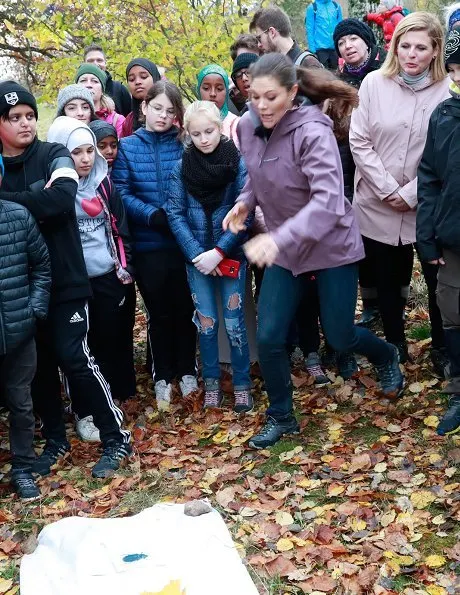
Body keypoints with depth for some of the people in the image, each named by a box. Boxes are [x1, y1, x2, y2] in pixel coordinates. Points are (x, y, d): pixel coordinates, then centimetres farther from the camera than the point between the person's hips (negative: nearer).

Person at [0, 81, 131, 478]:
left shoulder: (53, 156, -3)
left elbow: (61, 197, -22)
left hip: (64, 280, -4)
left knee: (75, 359, -4)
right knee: (37, 365, 11)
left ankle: (116, 438, 11)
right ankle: (55, 439, 30)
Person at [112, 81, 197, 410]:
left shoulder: (184, 144, 2)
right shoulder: (127, 147, 1)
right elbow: (122, 194, -5)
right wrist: (153, 215, -17)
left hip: (183, 240, 1)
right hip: (148, 244, 0)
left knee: (185, 308, 11)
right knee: (158, 311, 11)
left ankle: (187, 370, 28)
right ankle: (162, 376, 25)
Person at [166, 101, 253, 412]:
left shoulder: (239, 163, -8)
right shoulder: (181, 166, -2)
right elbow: (175, 213, -3)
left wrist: (218, 252, -17)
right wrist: (196, 253, -14)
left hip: (231, 255, -2)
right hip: (196, 256, 2)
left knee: (234, 322, 2)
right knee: (206, 322, 9)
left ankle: (243, 386, 17)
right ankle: (212, 384, 22)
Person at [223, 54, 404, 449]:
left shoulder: (313, 132, -26)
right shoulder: (248, 126, -6)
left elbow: (328, 201, -36)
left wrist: (279, 238, -48)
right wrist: (245, 202, -8)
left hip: (331, 245, -5)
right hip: (284, 248, 5)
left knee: (339, 336, 7)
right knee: (268, 337, -1)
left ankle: (388, 357, 42)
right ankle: (281, 417, 22)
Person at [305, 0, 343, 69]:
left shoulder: (336, 6, 9)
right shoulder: (312, 7, -2)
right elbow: (310, 30, -4)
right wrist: (312, 49, -11)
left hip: (335, 48, 4)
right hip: (320, 48, -4)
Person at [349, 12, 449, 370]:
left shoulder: (447, 90, -5)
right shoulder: (374, 82, -2)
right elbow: (359, 142, -4)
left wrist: (411, 194, -12)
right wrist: (388, 190, -10)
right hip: (378, 205, 1)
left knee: (439, 281, 5)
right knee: (388, 280, 14)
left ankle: (442, 349, 27)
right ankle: (395, 345, 34)